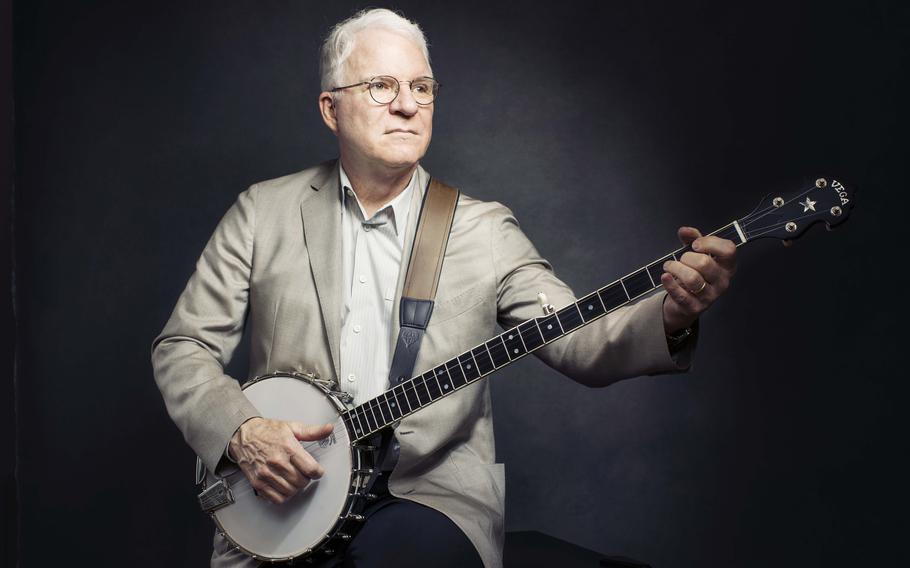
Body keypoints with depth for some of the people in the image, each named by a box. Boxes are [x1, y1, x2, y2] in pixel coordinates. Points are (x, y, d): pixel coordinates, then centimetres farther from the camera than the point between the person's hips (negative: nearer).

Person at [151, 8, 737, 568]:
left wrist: (671, 317, -24)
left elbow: (581, 343, -2)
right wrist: (240, 432, -11)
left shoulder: (486, 229, 6)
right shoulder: (264, 213, 6)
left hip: (432, 494, -1)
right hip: (283, 493, 1)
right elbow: (183, 347, 8)